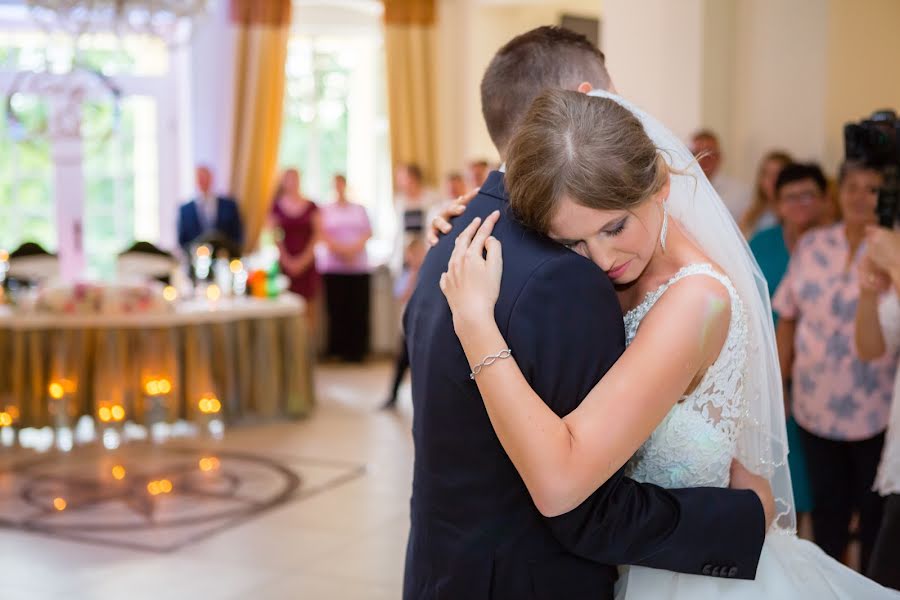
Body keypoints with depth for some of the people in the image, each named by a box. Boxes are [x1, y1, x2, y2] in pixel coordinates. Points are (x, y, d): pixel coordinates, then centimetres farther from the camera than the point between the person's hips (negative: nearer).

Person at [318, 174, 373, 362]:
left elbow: (368, 233, 6)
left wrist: (354, 248, -11)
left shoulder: (359, 209, 16)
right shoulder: (325, 210, 11)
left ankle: (357, 350, 1)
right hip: (334, 266, -1)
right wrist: (340, 249, -14)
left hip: (358, 265, 1)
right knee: (337, 308, -6)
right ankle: (339, 349, 0)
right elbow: (323, 235, -1)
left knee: (358, 308, -4)